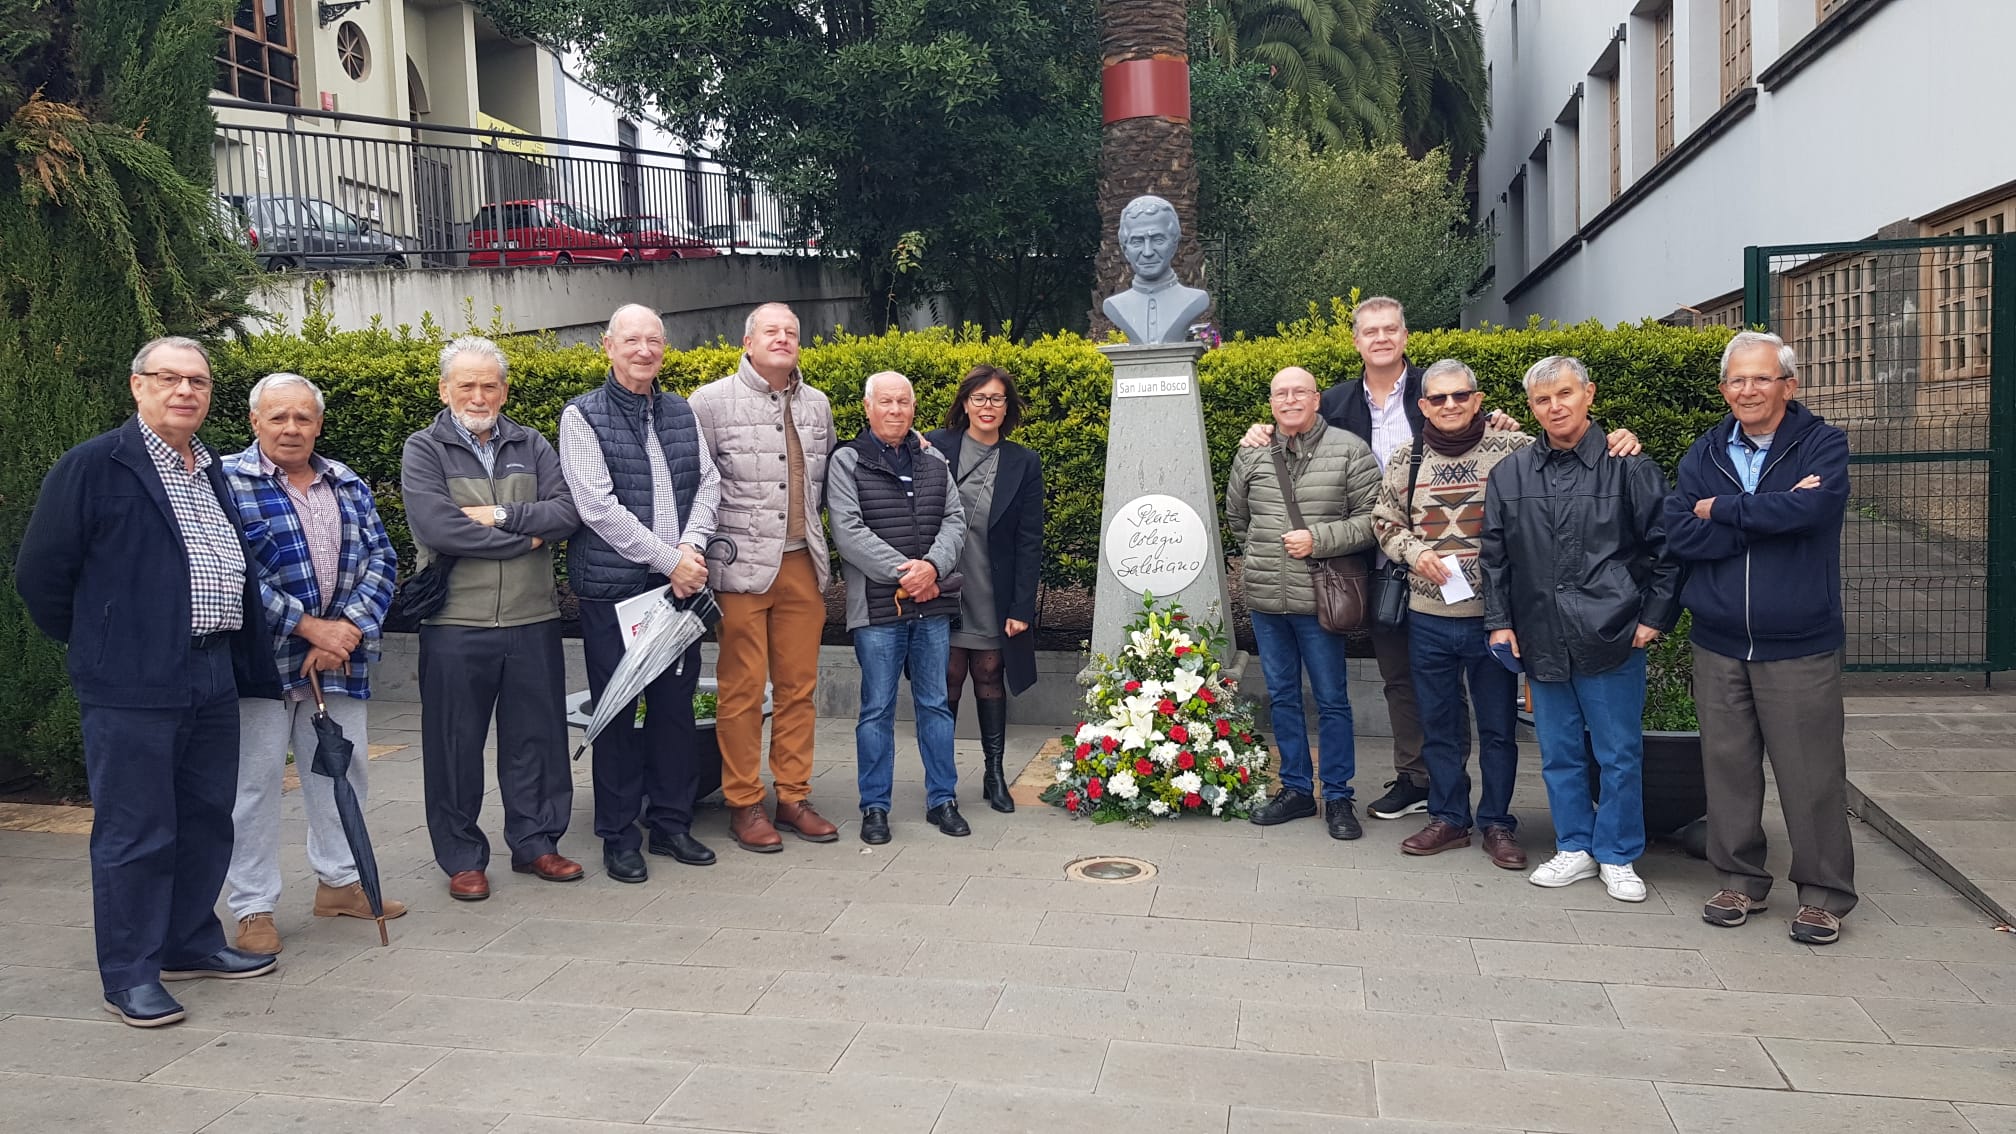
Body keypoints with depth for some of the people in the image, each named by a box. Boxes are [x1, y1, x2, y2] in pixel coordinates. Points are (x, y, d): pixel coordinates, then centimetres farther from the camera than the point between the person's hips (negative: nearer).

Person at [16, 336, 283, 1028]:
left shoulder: (213, 472, 15)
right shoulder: (93, 467, -7)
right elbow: (40, 573, -5)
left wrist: (246, 662, 15)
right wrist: (95, 642, 5)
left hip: (213, 678, 7)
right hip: (132, 687, -7)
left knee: (207, 821, 15)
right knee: (135, 832, 0)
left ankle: (192, 943, 30)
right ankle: (130, 975, 11)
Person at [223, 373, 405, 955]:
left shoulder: (349, 486, 12)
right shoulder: (228, 483, -5)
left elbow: (381, 561, 7)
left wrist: (346, 630, -9)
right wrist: (308, 627, -16)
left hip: (339, 659, 5)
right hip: (261, 658, -5)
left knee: (343, 768, 13)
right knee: (255, 780, 0)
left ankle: (339, 881, 29)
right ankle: (254, 908, 11)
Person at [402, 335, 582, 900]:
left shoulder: (532, 446, 11)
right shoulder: (424, 450, 1)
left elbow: (568, 512, -3)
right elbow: (438, 528, -16)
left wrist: (500, 515, -15)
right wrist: (527, 538, -10)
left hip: (533, 621, 3)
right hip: (455, 624, -3)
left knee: (537, 736, 10)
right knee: (456, 744, 6)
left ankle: (536, 842, 25)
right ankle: (462, 858, 19)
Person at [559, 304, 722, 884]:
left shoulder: (682, 413, 13)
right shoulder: (582, 416, -3)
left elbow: (708, 482, 8)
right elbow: (598, 506, -12)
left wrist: (693, 546, -11)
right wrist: (668, 559, -15)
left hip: (680, 583, 4)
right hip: (612, 588, -4)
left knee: (676, 704, 10)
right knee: (617, 711, 3)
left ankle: (672, 823, 23)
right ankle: (618, 836, 15)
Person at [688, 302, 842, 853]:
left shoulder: (817, 405, 12)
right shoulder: (712, 401, -3)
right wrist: (702, 550, -6)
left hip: (803, 564, 5)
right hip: (742, 565, -5)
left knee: (799, 685, 9)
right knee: (742, 689, 0)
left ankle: (794, 797, 20)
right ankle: (743, 804, 11)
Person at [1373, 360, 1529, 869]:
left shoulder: (1512, 450, -6)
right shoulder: (1406, 459, 3)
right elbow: (1384, 522, 10)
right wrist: (1415, 551, -5)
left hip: (1492, 615, -2)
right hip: (1428, 617, 3)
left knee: (1498, 726, 9)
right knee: (1439, 725, 13)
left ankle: (1497, 823, 23)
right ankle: (1448, 818, 27)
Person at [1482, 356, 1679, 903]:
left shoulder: (1628, 466, -3)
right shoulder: (1509, 474, 7)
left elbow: (1665, 545, -1)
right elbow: (1495, 555, 12)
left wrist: (1655, 615, -5)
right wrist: (1499, 621, 7)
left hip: (1612, 638, -3)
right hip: (1542, 641, 3)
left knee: (1619, 754, 5)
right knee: (1559, 754, 12)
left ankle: (1618, 856, 19)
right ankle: (1575, 848, 26)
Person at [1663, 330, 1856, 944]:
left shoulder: (1823, 445, -3)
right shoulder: (1703, 455, 7)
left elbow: (1810, 508, -24)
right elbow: (1679, 535, -7)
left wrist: (1720, 510, -12)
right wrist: (1767, 516, -15)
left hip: (1799, 646, -3)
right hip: (1718, 644, 3)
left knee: (1811, 774, 2)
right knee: (1728, 767, 10)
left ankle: (1824, 894, 18)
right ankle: (1740, 879, 25)